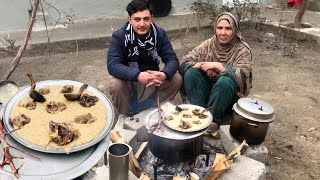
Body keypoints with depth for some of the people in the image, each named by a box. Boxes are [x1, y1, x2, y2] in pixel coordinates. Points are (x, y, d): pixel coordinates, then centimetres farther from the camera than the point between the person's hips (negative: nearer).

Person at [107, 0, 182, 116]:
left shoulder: (159, 34, -9)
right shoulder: (119, 36, -17)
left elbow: (172, 59, -14)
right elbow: (113, 65, -28)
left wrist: (164, 74, -39)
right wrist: (138, 76, -46)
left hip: (152, 79, 3)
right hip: (129, 81, -2)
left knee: (177, 79, -20)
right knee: (116, 85, -33)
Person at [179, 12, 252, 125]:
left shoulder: (243, 50, -8)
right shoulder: (208, 44, 0)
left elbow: (242, 76, -25)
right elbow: (183, 62, -4)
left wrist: (217, 65, -27)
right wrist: (202, 65, -21)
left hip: (229, 94, -3)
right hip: (207, 89, 3)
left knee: (225, 80, -35)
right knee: (190, 72, -21)